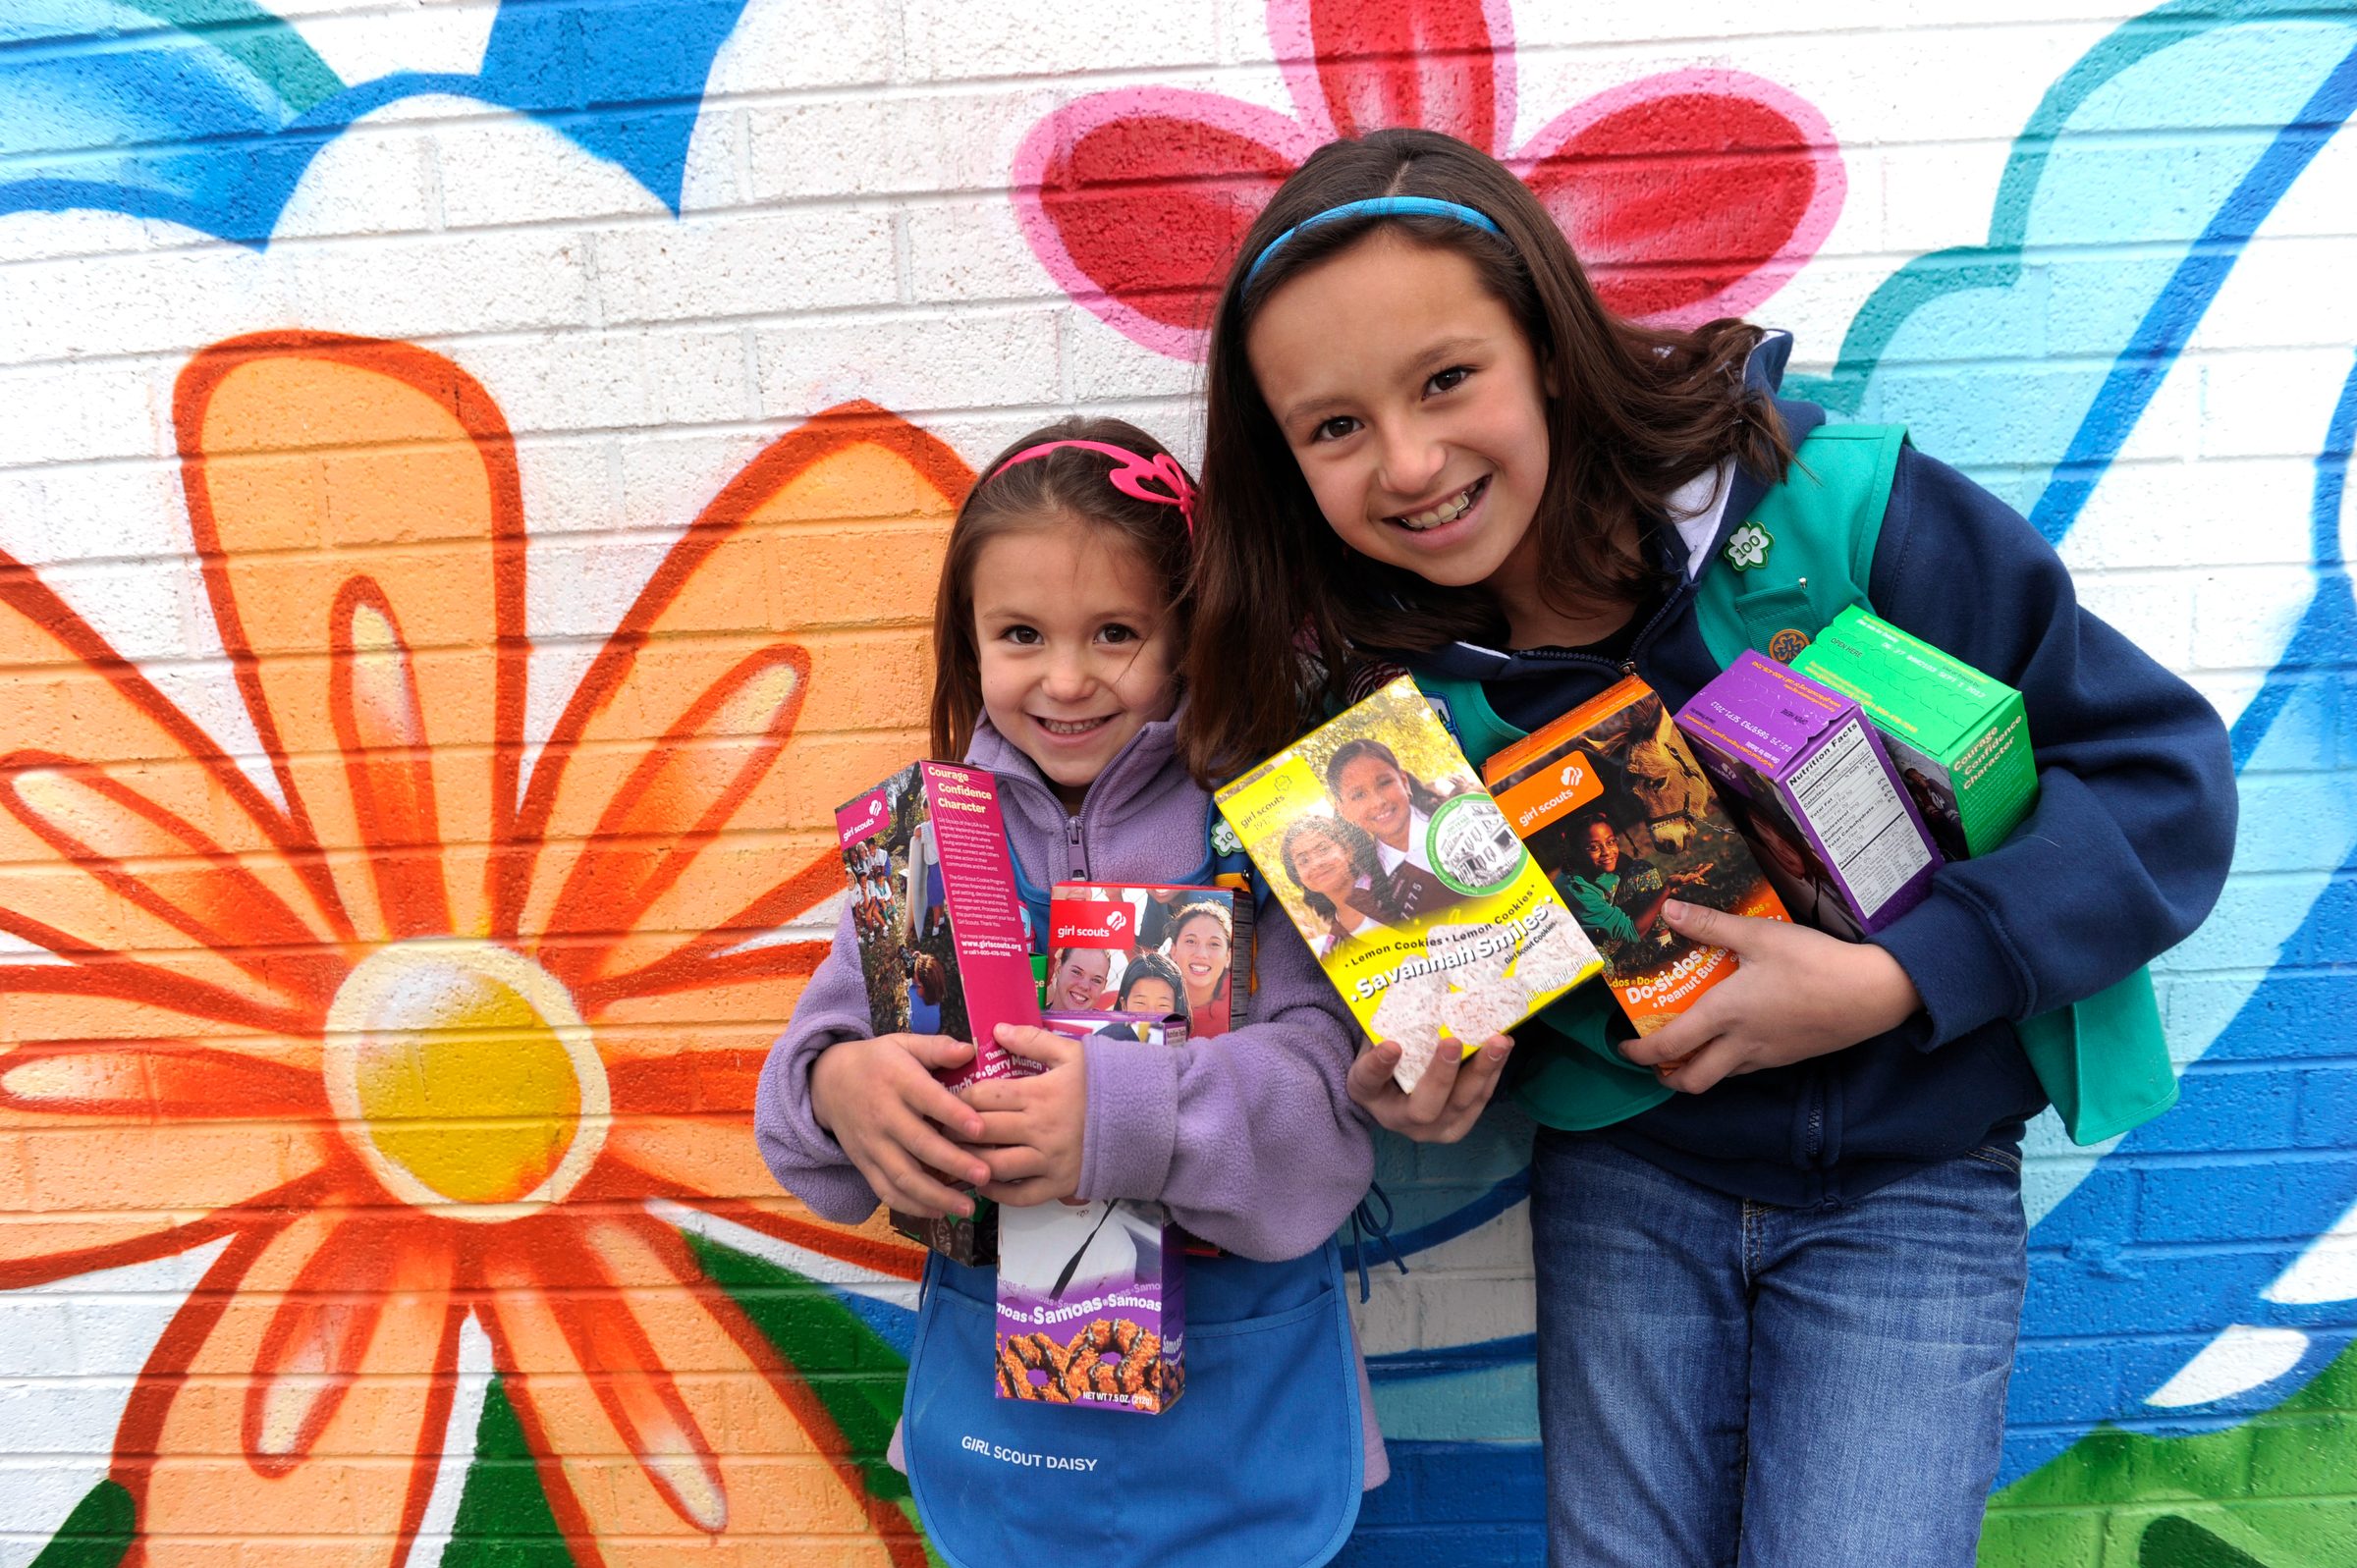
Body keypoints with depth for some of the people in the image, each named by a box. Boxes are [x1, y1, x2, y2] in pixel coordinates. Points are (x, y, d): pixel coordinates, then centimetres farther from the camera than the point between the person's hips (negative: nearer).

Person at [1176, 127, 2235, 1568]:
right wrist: (1433, 1067, -19)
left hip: (1905, 1187, -1)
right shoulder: (1378, 676, -10)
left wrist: (1888, 982, -23)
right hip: (1623, 1178, 2)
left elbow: (2165, 774, -13)